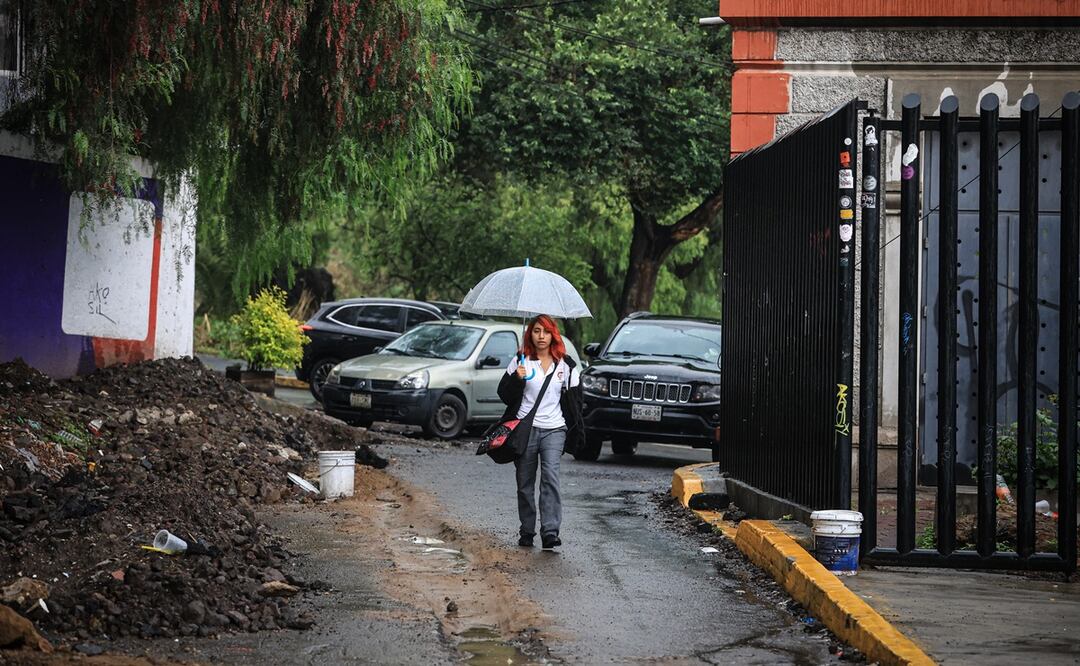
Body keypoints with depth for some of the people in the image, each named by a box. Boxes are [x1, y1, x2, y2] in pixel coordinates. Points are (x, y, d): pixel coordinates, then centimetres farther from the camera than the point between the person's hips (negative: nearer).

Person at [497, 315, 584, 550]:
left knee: (550, 476, -18)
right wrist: (517, 378, -17)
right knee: (525, 483, 5)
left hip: (554, 430, -1)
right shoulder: (521, 361, 5)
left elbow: (575, 400, 14)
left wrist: (576, 432, 9)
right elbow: (504, 394, 2)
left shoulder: (566, 365, 8)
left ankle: (550, 531, -24)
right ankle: (527, 531, 15)